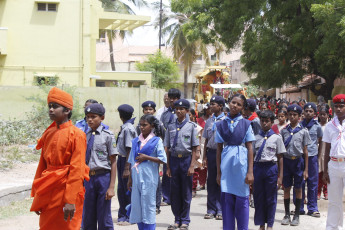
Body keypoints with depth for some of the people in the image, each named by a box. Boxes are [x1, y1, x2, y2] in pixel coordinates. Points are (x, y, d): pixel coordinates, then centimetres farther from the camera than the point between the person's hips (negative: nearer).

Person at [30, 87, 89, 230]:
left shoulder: (76, 135, -10)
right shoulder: (48, 134, 9)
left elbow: (77, 170, -14)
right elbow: (42, 165, 12)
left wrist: (71, 200, -18)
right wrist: (36, 196, 10)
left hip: (66, 190, -6)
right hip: (48, 192, 6)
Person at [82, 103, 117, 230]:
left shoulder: (107, 135, -5)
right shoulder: (85, 136, 8)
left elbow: (113, 162, -5)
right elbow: (82, 160, 14)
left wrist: (111, 187, -10)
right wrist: (81, 182, 12)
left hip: (103, 177, -4)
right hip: (88, 177, 4)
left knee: (104, 219, 1)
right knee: (87, 219, 10)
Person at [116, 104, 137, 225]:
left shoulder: (128, 129, -18)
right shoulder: (125, 127, 9)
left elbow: (130, 149, -21)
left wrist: (127, 168, -21)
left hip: (127, 160, -9)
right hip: (122, 159, 9)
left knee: (128, 189, 1)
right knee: (121, 189, 15)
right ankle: (123, 215, 27)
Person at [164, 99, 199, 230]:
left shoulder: (191, 126, -3)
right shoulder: (171, 126, 5)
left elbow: (194, 148, -2)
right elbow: (167, 148, 8)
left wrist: (192, 166, -8)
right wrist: (168, 167, 4)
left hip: (186, 159, -3)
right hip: (174, 160, 3)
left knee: (186, 192, 4)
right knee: (175, 192, 8)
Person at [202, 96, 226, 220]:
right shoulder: (209, 121, 11)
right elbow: (206, 140, 14)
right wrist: (205, 157, 9)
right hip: (211, 152, 4)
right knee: (211, 181, 7)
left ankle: (220, 210, 8)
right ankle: (211, 209, 13)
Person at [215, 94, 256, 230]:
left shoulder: (245, 124, 2)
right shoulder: (221, 124, 7)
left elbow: (250, 148, 0)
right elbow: (219, 149, 9)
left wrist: (250, 172, -5)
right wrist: (218, 172, 7)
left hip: (241, 162, -1)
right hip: (226, 163, 2)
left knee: (242, 198, 2)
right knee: (227, 199, 4)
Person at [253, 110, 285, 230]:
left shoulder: (276, 138, 2)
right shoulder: (256, 138, 7)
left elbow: (280, 157, 3)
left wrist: (280, 176, -1)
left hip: (271, 168, -2)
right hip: (258, 167, 2)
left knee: (271, 198, 4)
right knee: (258, 197, 7)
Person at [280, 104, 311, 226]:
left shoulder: (303, 131, 0)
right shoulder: (284, 131, 5)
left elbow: (305, 151, 1)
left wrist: (306, 169, -2)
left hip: (298, 161, -1)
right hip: (286, 160, 1)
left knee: (298, 189, 5)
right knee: (286, 188, 6)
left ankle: (296, 215, 15)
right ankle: (287, 215, 16)